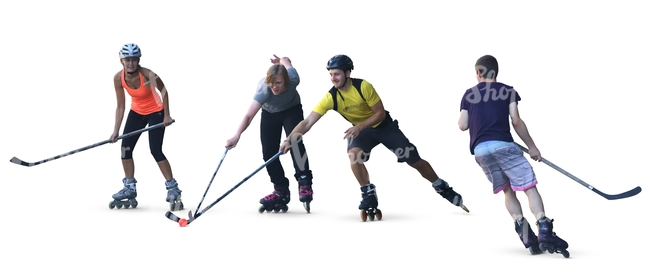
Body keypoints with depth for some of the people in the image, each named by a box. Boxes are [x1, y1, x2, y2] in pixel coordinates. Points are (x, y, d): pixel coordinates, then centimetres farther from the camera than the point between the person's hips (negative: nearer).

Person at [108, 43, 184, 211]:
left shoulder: (147, 75, -31)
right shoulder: (118, 78, -17)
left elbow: (164, 91, -14)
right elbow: (120, 106, -10)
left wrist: (167, 115, -13)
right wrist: (116, 130, -14)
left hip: (156, 113, -5)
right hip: (136, 113, 5)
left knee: (156, 151, -13)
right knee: (126, 148, 3)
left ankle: (172, 188, -4)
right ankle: (130, 188, 17)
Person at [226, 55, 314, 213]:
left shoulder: (293, 79, -36)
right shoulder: (264, 90, -40)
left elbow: (286, 60, -13)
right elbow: (249, 115, -52)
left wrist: (281, 61, 8)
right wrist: (237, 135, -64)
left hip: (292, 110, 0)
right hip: (270, 114, 1)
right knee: (268, 152, -5)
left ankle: (305, 184, -23)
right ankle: (281, 191, 7)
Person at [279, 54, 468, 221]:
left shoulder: (364, 87, -28)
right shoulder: (330, 98, -22)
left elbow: (380, 113, -21)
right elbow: (308, 122, -27)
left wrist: (359, 127, -34)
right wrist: (289, 140, -40)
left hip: (384, 126, -2)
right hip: (360, 130, 2)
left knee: (415, 161, -2)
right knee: (354, 155, -31)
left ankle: (443, 189, 20)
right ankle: (369, 197, -17)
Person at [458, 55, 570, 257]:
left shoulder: (469, 94, 16)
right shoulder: (507, 91, 9)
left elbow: (462, 126, 12)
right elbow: (516, 121, 0)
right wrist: (532, 147, 7)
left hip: (479, 150, 3)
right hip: (503, 144, -3)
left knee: (508, 190, 15)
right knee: (529, 186, -6)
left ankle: (522, 228, -5)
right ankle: (544, 231, -24)